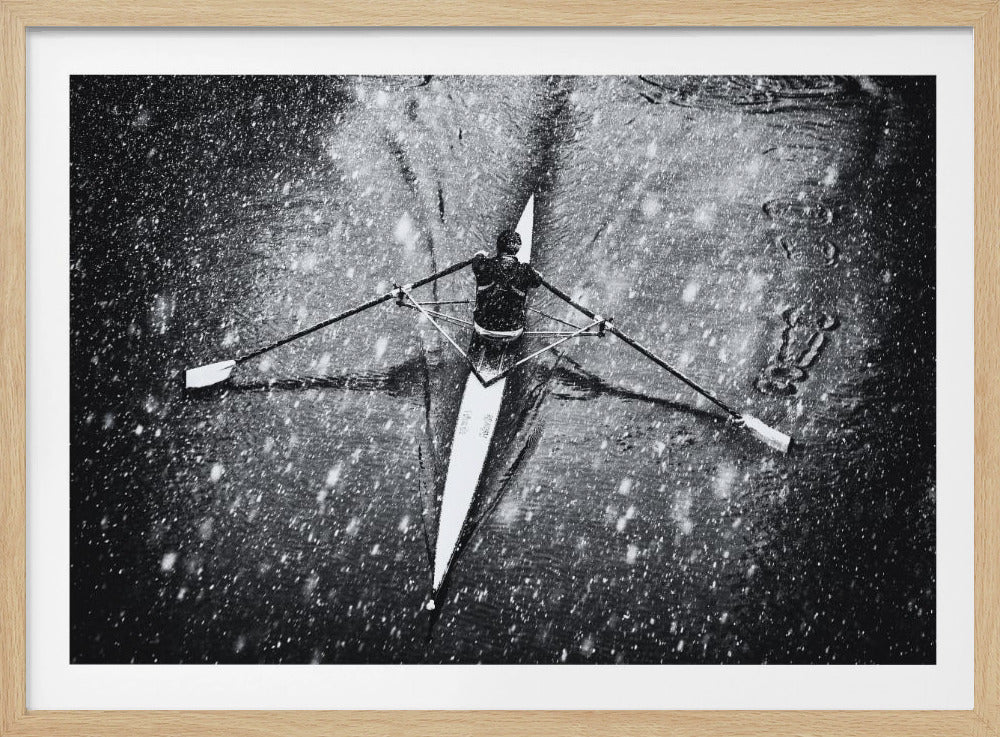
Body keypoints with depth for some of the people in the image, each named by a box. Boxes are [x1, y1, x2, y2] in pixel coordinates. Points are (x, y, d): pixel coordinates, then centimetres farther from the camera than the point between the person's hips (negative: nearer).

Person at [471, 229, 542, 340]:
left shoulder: (485, 265, -16)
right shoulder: (524, 271, -17)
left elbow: (476, 264, 11)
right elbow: (537, 282, 7)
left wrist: (480, 255, 36)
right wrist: (536, 274, 33)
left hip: (483, 330, 1)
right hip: (512, 334, -1)